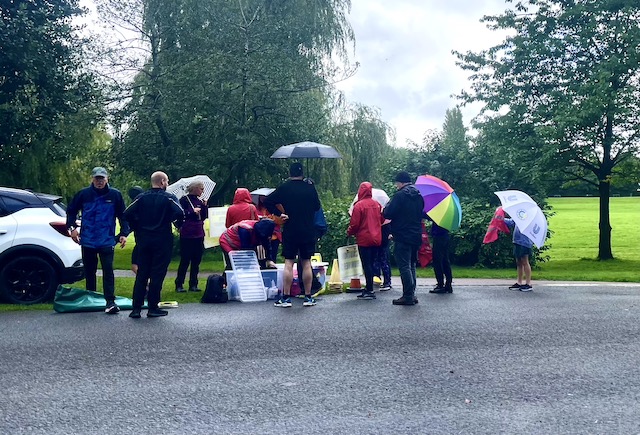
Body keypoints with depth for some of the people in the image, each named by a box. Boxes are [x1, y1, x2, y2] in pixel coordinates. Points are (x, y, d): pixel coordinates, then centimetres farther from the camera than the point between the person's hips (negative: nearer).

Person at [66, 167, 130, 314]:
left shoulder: (115, 195, -1)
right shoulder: (84, 194, 1)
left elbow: (123, 215, 5)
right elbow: (71, 211, 13)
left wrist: (124, 233, -3)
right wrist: (72, 228, 2)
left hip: (107, 240, -2)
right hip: (87, 240, 2)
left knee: (108, 270, -9)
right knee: (89, 271, 13)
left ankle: (110, 302, -9)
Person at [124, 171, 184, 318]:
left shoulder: (141, 198, 4)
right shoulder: (169, 198, -6)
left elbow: (127, 214, -5)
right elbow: (179, 213, -21)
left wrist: (138, 229, 7)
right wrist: (178, 224, 0)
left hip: (143, 240, 4)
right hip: (162, 241, -4)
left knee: (141, 274, 8)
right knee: (157, 274, 3)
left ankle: (136, 308, 7)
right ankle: (153, 308, 6)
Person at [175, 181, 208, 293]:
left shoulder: (199, 201, 12)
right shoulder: (184, 200, -5)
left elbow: (205, 217, 11)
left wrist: (204, 206, -1)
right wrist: (192, 211, -16)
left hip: (199, 234, 6)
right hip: (187, 235, -6)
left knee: (196, 260, 7)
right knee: (185, 260, -3)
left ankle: (193, 284, 14)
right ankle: (179, 284, 5)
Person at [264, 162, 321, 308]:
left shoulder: (284, 188, -3)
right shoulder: (310, 188, 0)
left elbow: (267, 201, -8)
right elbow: (317, 207, 9)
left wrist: (279, 214, -3)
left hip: (290, 231, -1)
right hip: (308, 231, 1)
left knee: (288, 263, 2)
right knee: (306, 263, 7)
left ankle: (286, 297, 2)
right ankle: (308, 297, 10)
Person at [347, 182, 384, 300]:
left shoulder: (359, 205, -13)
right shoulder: (377, 204, 5)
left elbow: (354, 224, -12)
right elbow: (382, 220, 14)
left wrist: (349, 233, 6)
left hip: (364, 239, -6)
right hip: (376, 239, 6)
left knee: (366, 265, -3)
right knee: (371, 264, 15)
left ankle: (370, 291, -4)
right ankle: (368, 288, 22)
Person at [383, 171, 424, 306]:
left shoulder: (400, 195, -13)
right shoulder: (418, 196, 12)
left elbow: (388, 214, -16)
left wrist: (386, 207, 4)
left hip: (403, 237, -8)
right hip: (416, 236, 8)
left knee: (404, 266, -5)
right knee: (412, 265, 15)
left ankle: (408, 296, -5)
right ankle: (412, 294, 18)